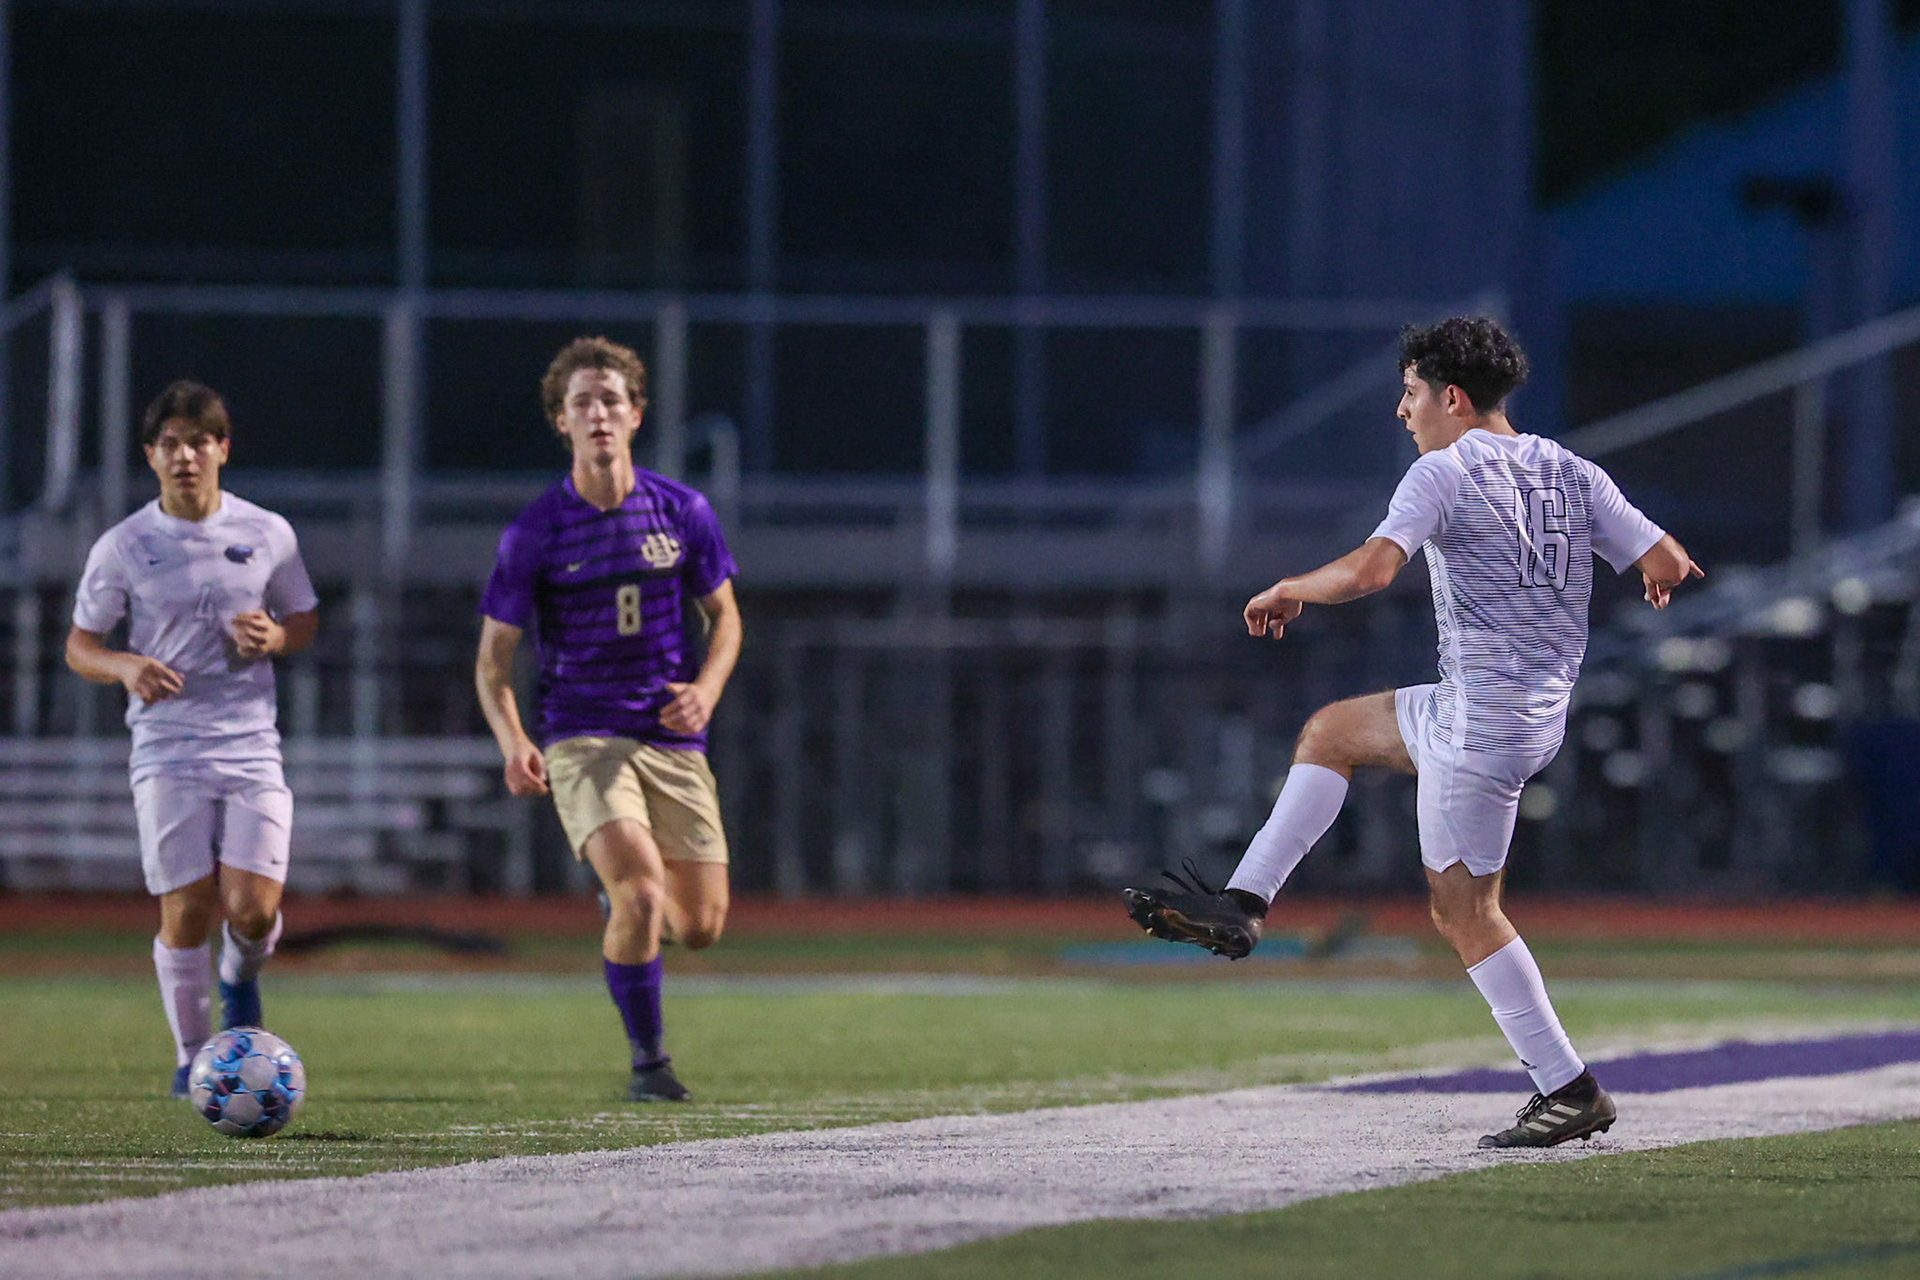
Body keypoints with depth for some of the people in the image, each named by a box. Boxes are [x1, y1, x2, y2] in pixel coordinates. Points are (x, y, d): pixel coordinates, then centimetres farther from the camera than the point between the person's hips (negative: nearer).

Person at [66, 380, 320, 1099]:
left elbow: (305, 620, 17)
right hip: (167, 751, -1)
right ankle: (191, 1055, 13)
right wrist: (127, 667, -13)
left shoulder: (267, 535, 5)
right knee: (186, 913, -5)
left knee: (254, 910, -9)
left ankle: (240, 978, 26)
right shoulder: (123, 548, 1)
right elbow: (80, 645, 8)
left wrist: (274, 638, -6)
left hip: (252, 745, 1)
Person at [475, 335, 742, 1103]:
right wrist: (512, 742, -18)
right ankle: (647, 1061, -7)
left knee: (700, 927, 3)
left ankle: (622, 903, 40)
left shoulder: (682, 512, 2)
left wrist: (706, 688, -7)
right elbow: (494, 658, 0)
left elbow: (723, 614, 14)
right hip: (582, 741, -3)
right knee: (641, 891, -25)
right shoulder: (534, 533, -5)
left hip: (673, 741, 3)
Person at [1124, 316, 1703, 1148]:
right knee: (1330, 731, 23)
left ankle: (1569, 1092, 1)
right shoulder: (1572, 475, 6)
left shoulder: (1444, 472, -13)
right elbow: (1668, 565, 3)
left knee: (1464, 911, 1)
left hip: (1480, 727, -9)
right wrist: (1664, 578, 28)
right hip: (1537, 710, 9)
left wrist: (1286, 592, -8)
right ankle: (1239, 909, 21)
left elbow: (1370, 570, -27)